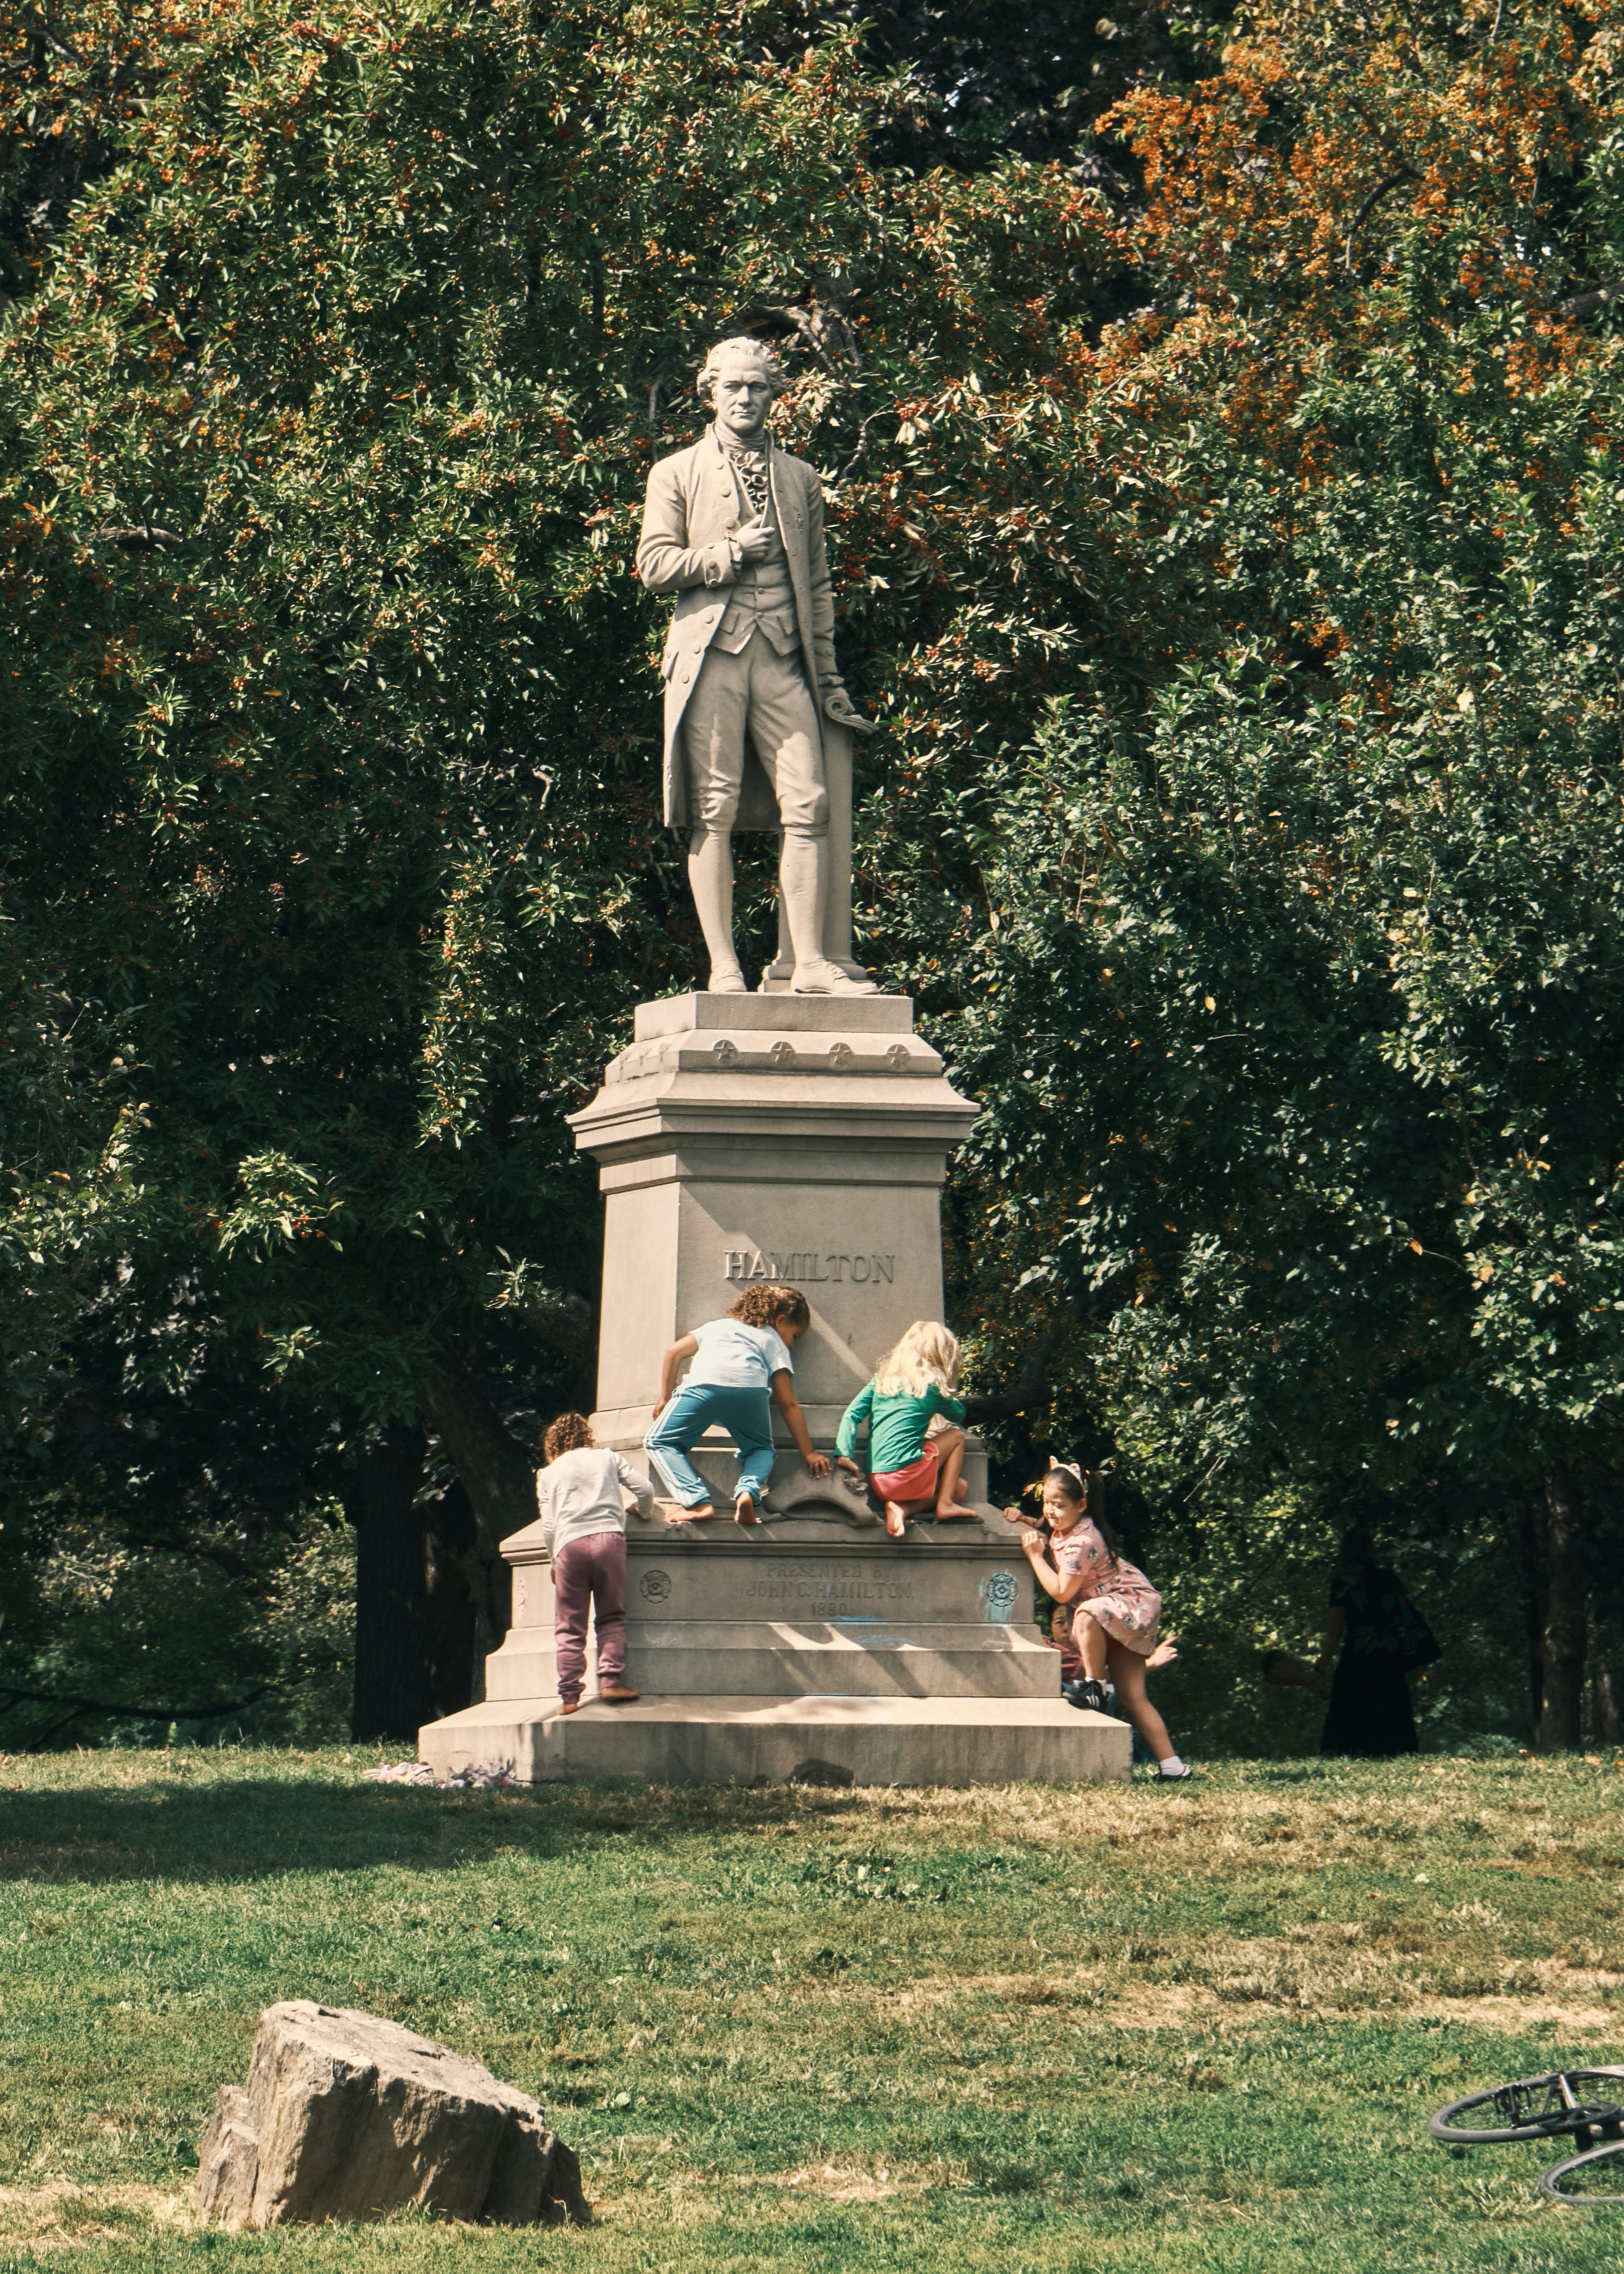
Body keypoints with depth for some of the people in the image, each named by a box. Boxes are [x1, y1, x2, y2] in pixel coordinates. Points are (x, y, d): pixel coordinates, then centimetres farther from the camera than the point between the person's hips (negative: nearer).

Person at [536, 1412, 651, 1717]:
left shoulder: (548, 1474, 19)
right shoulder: (607, 1457, 19)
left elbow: (548, 1527, 12)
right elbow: (644, 1489, 11)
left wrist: (555, 1561, 25)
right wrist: (643, 1511, 33)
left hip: (570, 1545, 0)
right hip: (609, 1537, 0)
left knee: (570, 1628, 3)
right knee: (612, 1618, 11)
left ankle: (570, 1696, -2)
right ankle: (611, 1680, -4)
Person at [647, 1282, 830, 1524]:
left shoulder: (719, 1325, 40)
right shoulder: (774, 1342, 32)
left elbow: (675, 1352, 30)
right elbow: (789, 1405, 26)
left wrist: (666, 1398, 38)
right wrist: (808, 1453, 28)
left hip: (704, 1385, 0)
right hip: (751, 1391, 0)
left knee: (659, 1443, 14)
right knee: (760, 1450, 27)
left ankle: (698, 1503, -8)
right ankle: (748, 1492, -6)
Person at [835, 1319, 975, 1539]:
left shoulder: (882, 1378, 13)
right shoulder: (931, 1385, -2)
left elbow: (852, 1415, 3)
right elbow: (958, 1414, 16)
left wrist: (843, 1453, -5)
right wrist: (956, 1401, 38)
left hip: (877, 1483, 6)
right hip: (906, 1474, -6)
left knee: (961, 1489, 24)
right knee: (956, 1437, 20)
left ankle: (901, 1508, -1)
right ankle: (945, 1504, 9)